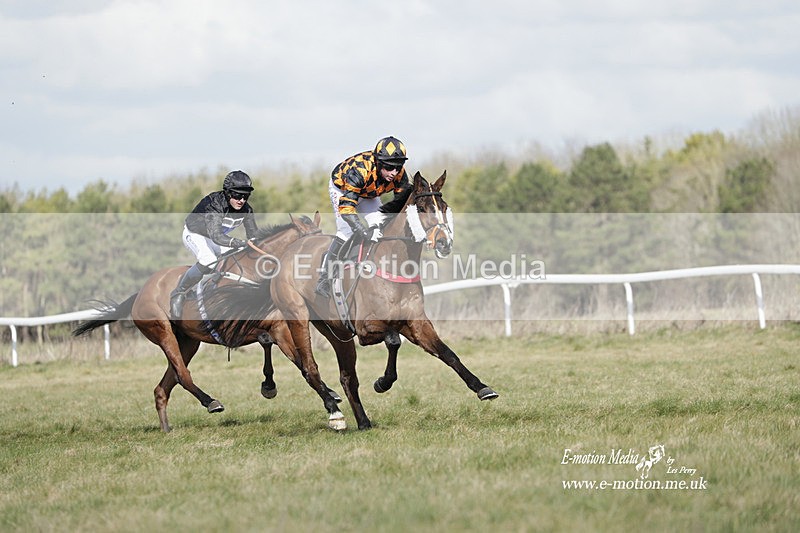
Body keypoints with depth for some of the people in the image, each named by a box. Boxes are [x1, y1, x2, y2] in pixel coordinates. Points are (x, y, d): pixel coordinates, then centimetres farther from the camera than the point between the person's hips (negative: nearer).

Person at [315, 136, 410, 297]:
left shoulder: (399, 174, -27)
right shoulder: (360, 170, -45)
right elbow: (345, 206, -50)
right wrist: (365, 232, -59)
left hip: (367, 194, 6)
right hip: (341, 188, -6)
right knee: (346, 230, -22)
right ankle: (324, 279, -14)